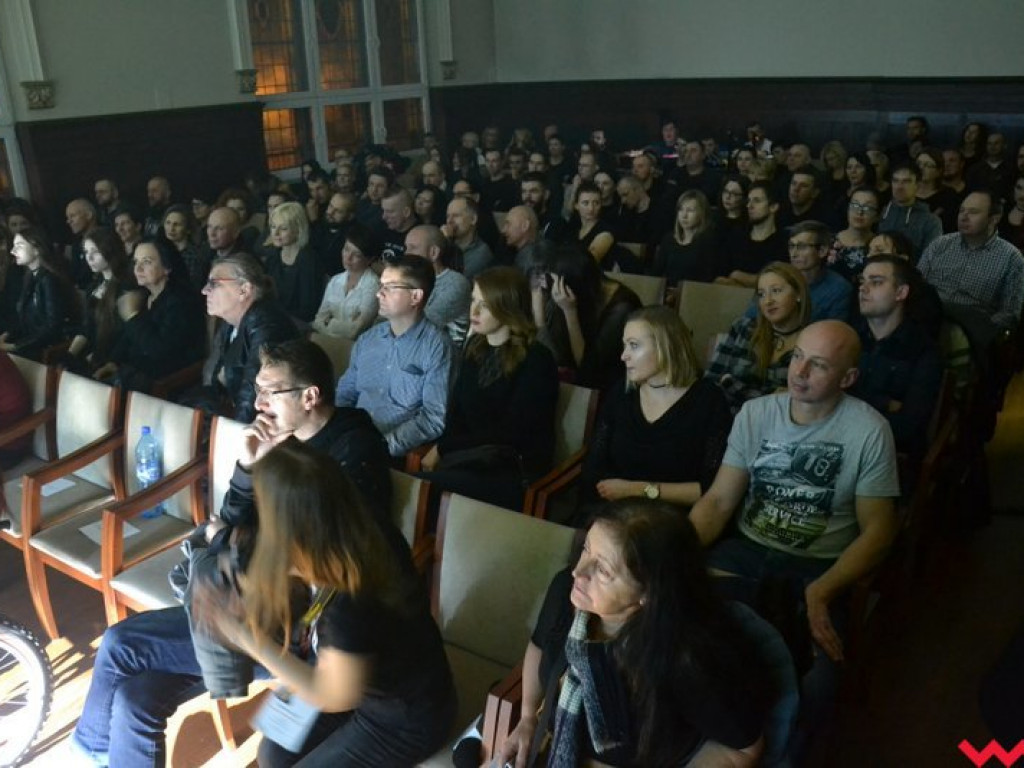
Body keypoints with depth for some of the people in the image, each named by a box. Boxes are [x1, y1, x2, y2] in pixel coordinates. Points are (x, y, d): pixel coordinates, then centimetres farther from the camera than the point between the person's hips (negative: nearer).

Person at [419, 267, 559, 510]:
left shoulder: (536, 360, -9)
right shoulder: (475, 346, 12)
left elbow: (510, 434, -11)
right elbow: (456, 412, 12)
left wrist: (444, 449, -9)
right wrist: (443, 448, -9)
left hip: (514, 472, -6)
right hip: (470, 457, 6)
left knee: (427, 485, -31)